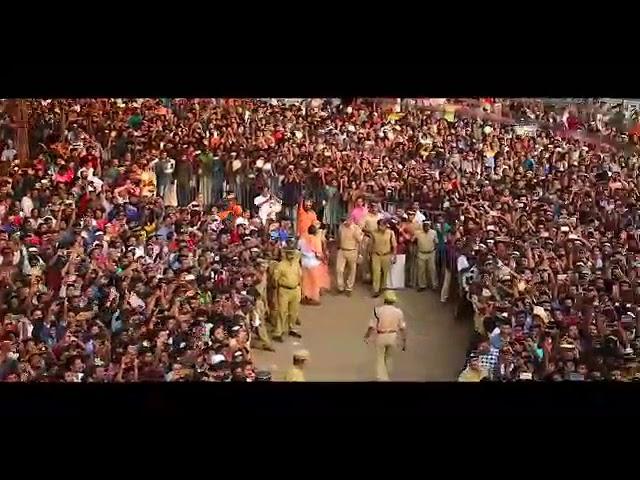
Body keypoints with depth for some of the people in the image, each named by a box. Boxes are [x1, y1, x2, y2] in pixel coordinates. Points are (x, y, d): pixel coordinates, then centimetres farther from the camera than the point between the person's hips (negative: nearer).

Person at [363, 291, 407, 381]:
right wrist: (404, 341, 6)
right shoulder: (398, 312, -8)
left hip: (381, 336, -2)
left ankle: (382, 378, 6)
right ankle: (387, 377, 39)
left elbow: (372, 326, -11)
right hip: (393, 336, 2)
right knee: (389, 357, 24)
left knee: (380, 358, 13)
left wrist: (367, 336, 6)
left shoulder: (378, 310, -14)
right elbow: (403, 328, -4)